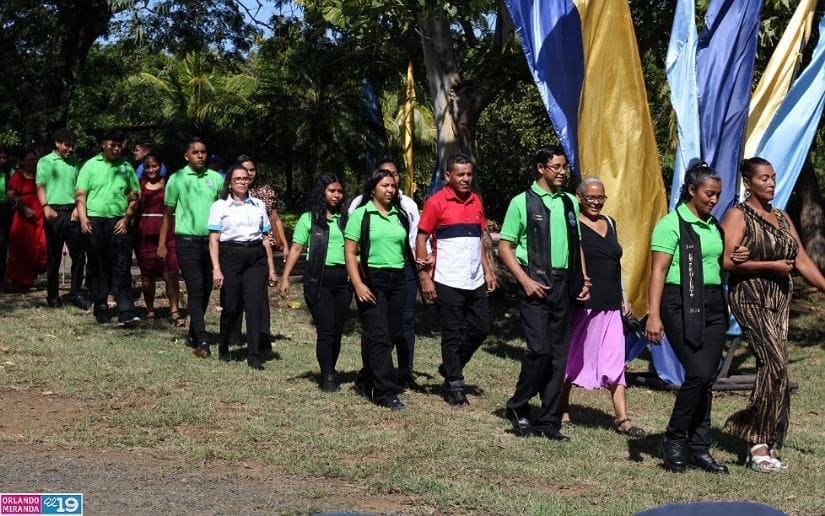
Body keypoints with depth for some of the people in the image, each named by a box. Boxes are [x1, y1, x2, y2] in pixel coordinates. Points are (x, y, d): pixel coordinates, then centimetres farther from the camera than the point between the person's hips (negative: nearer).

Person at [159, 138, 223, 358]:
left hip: (211, 240, 4)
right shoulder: (177, 179, 1)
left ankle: (192, 335, 24)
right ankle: (202, 341, -13)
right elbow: (168, 212, 6)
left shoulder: (216, 178, 7)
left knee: (206, 290, 9)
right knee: (195, 290, -10)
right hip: (187, 241, -3)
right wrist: (162, 243, 2)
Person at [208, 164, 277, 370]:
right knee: (231, 306, -1)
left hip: (256, 257, 2)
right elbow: (213, 240, 0)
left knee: (255, 304, -8)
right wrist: (216, 269, -10)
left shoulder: (258, 205, 14)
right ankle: (223, 349, 24)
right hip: (230, 255, -2)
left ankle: (254, 355, -7)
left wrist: (271, 269, 12)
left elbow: (265, 239, 16)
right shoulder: (220, 206, 5)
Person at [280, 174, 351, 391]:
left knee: (337, 331, 5)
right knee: (326, 330, -7)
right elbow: (296, 248, 1)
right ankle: (327, 376, 1)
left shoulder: (345, 218, 14)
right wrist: (285, 277, -6)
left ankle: (331, 372, 17)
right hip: (318, 279, -3)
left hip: (342, 279, 3)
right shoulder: (309, 218, 5)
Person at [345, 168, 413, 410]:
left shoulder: (400, 216, 13)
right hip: (371, 279, -6)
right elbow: (350, 252, -5)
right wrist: (358, 285, -14)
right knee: (378, 335, -9)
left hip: (397, 280, 6)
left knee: (391, 334, 7)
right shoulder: (361, 215, -2)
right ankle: (386, 392, -8)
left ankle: (366, 381, 23)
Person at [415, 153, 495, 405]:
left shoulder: (476, 201, 11)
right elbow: (421, 239, -7)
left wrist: (487, 271, 12)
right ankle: (455, 385, 12)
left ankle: (451, 367, 28)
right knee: (452, 334, 1)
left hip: (475, 281, 6)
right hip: (448, 282, -6)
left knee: (481, 329, 8)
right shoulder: (436, 202, -7)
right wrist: (425, 278, -12)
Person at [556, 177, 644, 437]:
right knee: (572, 358, 6)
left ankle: (623, 419, 0)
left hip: (610, 306, 6)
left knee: (615, 361, 0)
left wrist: (624, 298, 20)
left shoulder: (610, 223, 15)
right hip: (581, 305, -6)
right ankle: (563, 411, 20)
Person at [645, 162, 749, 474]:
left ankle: (699, 449, 12)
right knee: (698, 373, -16)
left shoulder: (713, 225, 16)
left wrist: (737, 260, 8)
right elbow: (658, 271, -13)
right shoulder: (671, 224, -6)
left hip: (713, 306, 7)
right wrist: (654, 315, -20)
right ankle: (674, 439, 1)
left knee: (707, 380, 5)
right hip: (682, 306, -7)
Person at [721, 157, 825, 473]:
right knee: (775, 363, -18)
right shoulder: (738, 215, -4)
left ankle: (762, 443, 9)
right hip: (750, 297, -7)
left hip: (780, 299, 7)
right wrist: (772, 266, -13)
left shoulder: (782, 218, 17)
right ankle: (760, 441, -10)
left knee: (771, 367, 3)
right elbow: (727, 260, -15)